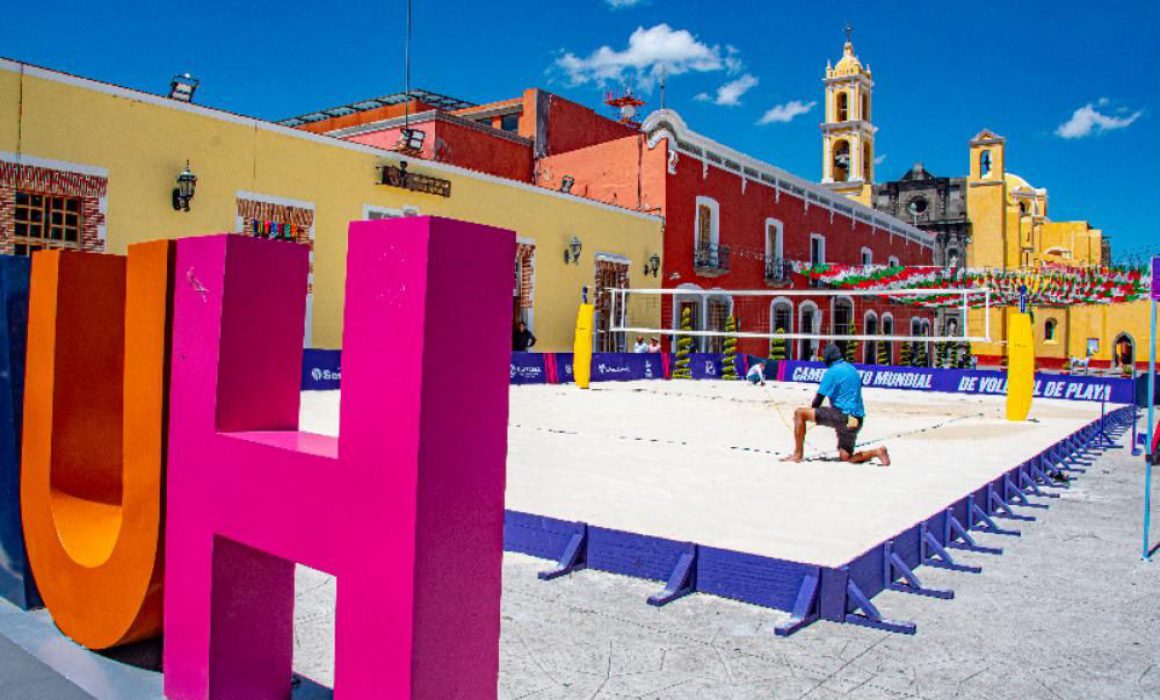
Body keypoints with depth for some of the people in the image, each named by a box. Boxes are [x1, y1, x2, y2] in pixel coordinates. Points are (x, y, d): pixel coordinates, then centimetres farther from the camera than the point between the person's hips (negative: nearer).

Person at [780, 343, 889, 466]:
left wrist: (813, 410, 14)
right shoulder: (852, 369, 17)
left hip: (842, 416, -8)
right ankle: (877, 451, -2)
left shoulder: (832, 372, -8)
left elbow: (818, 400, -7)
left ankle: (797, 455, -8)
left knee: (799, 413, -6)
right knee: (845, 458, 17)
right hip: (856, 419, 8)